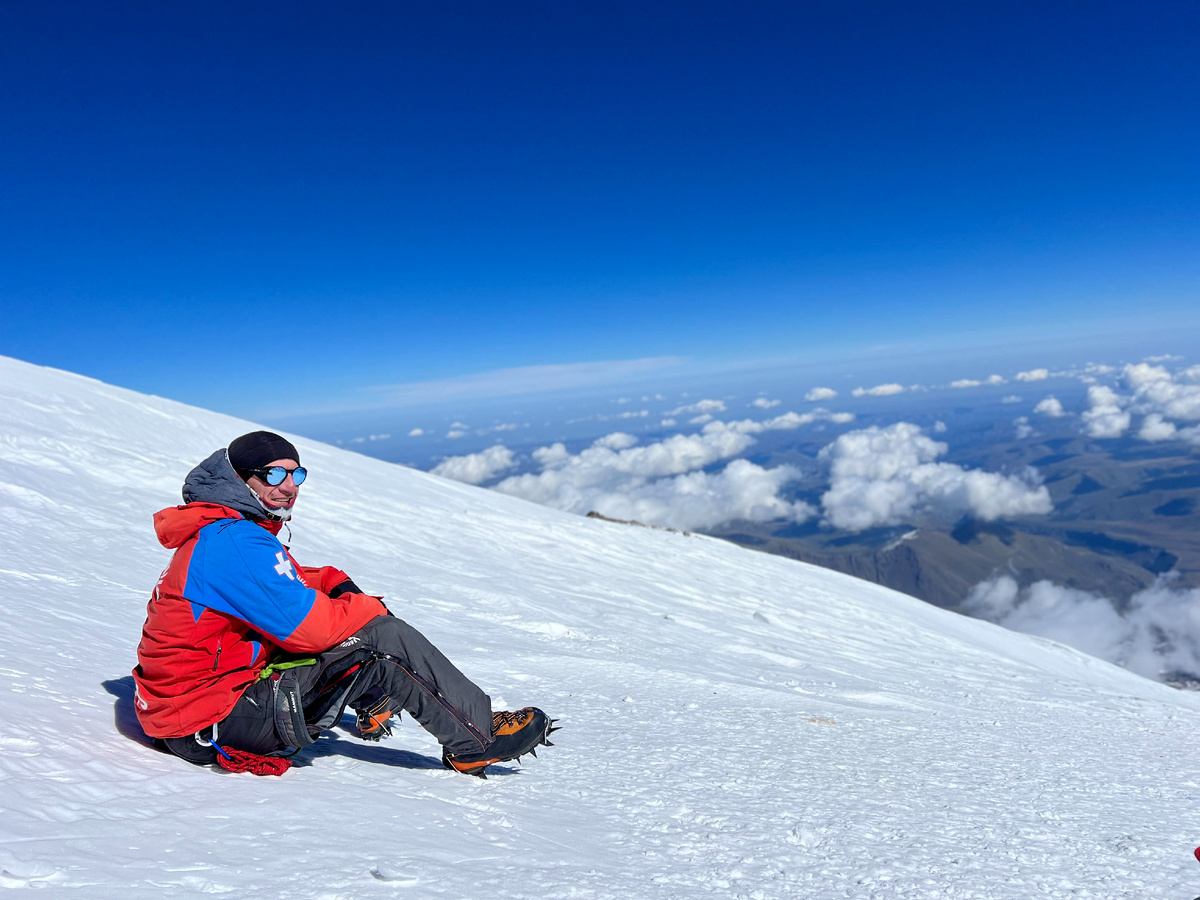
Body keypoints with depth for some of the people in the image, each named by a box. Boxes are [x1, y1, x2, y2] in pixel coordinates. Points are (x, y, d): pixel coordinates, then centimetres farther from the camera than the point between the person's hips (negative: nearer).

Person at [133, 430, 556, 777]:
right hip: (208, 729, -10)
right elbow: (309, 625, -26)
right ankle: (478, 738, -6)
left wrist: (338, 586, 1)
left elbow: (290, 582, 21)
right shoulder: (234, 542, -22)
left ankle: (375, 706, 21)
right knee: (382, 639, -18)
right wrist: (371, 609, -7)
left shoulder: (219, 532, 11)